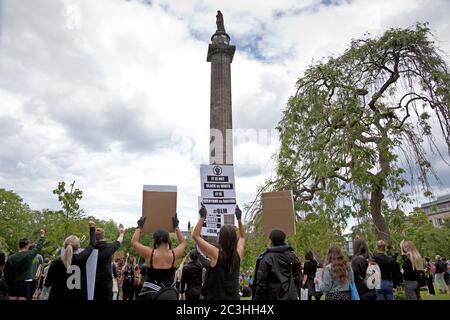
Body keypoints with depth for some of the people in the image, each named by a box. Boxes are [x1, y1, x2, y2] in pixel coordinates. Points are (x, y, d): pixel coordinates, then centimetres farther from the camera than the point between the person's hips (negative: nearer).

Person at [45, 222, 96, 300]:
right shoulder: (81, 258, -11)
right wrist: (92, 228, 17)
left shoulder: (56, 263, -11)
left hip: (59, 297, 0)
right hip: (79, 297, 0)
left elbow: (47, 284, -1)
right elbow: (91, 245, 6)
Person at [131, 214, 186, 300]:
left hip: (150, 293, -1)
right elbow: (183, 242, 15)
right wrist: (176, 226, 20)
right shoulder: (174, 254, -6)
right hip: (170, 294, 2)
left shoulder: (149, 254, -10)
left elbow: (134, 241, 5)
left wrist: (140, 226, 14)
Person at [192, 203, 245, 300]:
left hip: (215, 297, -4)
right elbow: (242, 237, 20)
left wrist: (202, 217, -4)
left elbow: (195, 235, -7)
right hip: (234, 297, 5)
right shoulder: (238, 254, -1)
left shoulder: (215, 254, -14)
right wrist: (239, 219, 20)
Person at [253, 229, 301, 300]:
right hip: (291, 296, 4)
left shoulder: (266, 258, -11)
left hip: (273, 297, -4)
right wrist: (297, 294, 20)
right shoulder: (292, 256, 3)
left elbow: (261, 282, -9)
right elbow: (298, 278, 9)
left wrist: (257, 297, 0)